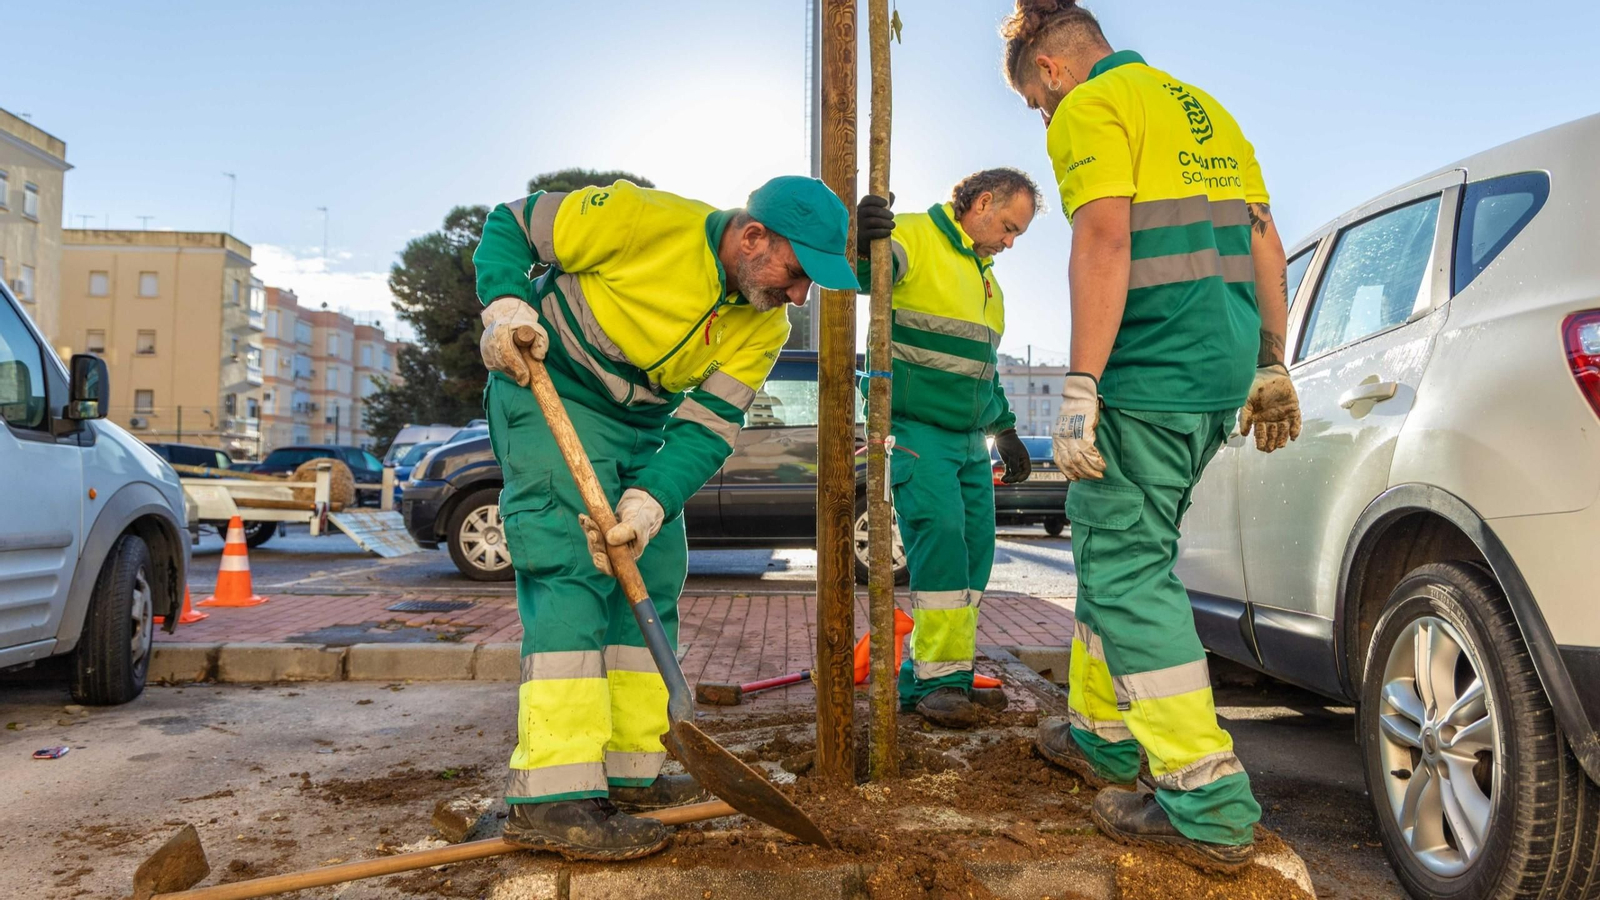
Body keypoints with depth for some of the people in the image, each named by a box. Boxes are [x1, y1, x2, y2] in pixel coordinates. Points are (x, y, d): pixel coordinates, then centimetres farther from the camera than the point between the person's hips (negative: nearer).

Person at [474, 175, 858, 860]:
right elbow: (509, 226, -11)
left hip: (641, 429, 8)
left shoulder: (764, 329, -5)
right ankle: (552, 795, -21)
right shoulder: (645, 219, -22)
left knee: (652, 576, 4)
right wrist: (506, 304, -29)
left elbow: (708, 429, -11)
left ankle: (630, 771, 12)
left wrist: (651, 501, -26)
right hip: (549, 391, -7)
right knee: (574, 565, -20)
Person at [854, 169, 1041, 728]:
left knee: (974, 551, 6)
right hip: (918, 429, -9)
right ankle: (938, 679, -7)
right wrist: (857, 245, -48)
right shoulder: (913, 237, -4)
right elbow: (860, 276, -25)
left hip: (970, 439, 9)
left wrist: (1005, 430, 29)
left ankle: (929, 680, 14)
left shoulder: (984, 275, 24)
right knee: (941, 539, -16)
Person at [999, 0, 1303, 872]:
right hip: (1221, 375, 9)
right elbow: (1263, 240, 20)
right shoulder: (1202, 106, 23)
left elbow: (1104, 242, -19)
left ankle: (1209, 803, -1)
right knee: (1119, 552, 19)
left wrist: (1081, 387, -21)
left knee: (1128, 571, -3)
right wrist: (1269, 364, 22)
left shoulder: (1090, 109, -4)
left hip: (1149, 376, -9)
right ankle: (1101, 734, 30)